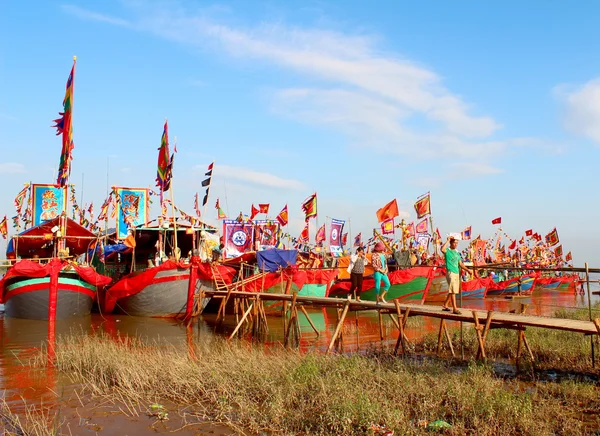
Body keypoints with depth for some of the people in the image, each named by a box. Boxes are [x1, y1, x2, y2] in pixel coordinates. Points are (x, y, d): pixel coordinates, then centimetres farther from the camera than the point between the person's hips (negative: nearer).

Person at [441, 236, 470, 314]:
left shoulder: (457, 252, 18)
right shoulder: (447, 251, -5)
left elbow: (460, 264, 19)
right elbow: (442, 249, -30)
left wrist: (467, 269, 8)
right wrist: (448, 240, -21)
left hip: (457, 273, 8)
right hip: (451, 273, -8)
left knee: (452, 291, 13)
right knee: (453, 291, -11)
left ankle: (445, 305, 25)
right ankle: (455, 309, -12)